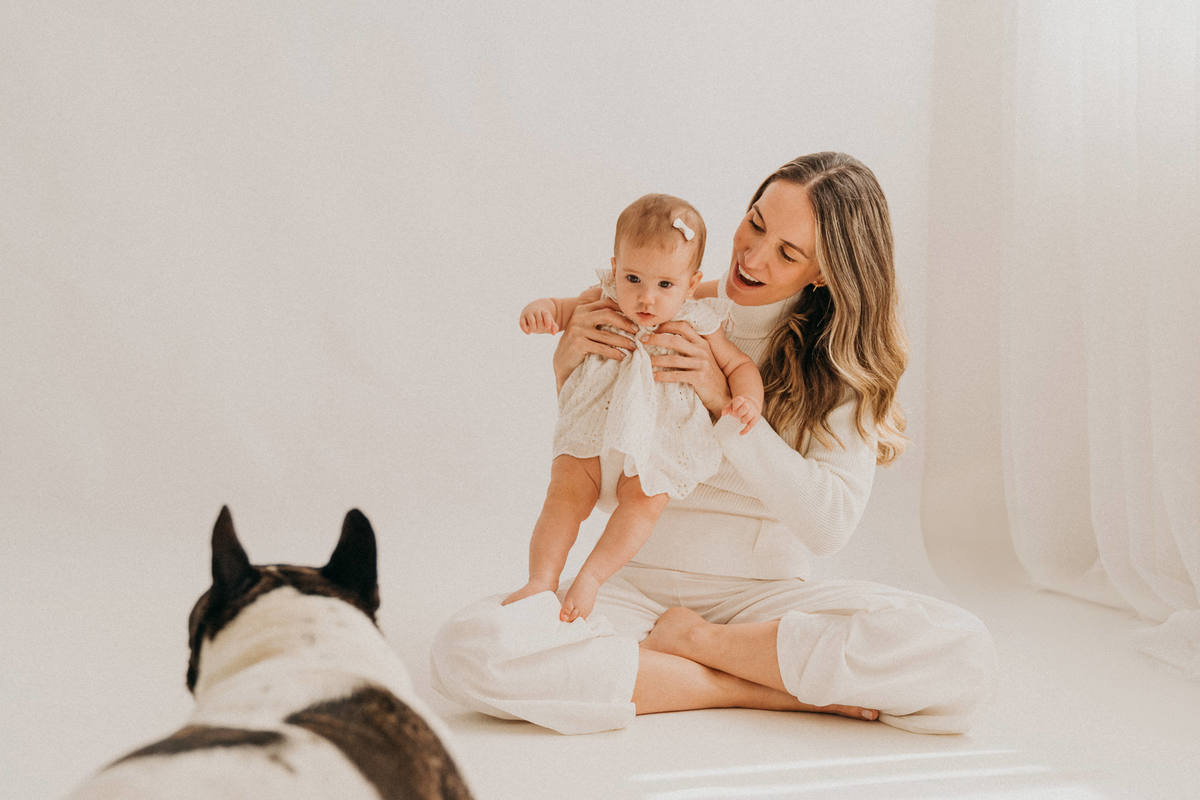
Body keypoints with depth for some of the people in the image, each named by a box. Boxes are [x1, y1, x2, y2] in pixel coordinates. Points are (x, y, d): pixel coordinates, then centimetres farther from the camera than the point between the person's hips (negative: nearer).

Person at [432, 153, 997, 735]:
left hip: (766, 597, -1)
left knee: (963, 655, -28)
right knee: (469, 649, -30)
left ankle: (693, 642, -12)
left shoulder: (845, 360, 0)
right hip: (640, 585, 1)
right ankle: (765, 688, -17)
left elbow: (831, 523, -15)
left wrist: (725, 402, -22)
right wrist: (568, 375, -11)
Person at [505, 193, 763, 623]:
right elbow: (562, 309, 10)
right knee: (566, 491, -16)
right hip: (593, 433, 1)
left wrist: (747, 399, -18)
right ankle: (542, 581, -15)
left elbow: (739, 365, 4)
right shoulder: (602, 303, -1)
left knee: (643, 499, -25)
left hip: (657, 442, -1)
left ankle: (590, 576, -22)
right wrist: (540, 308, -15)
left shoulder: (695, 327, -4)